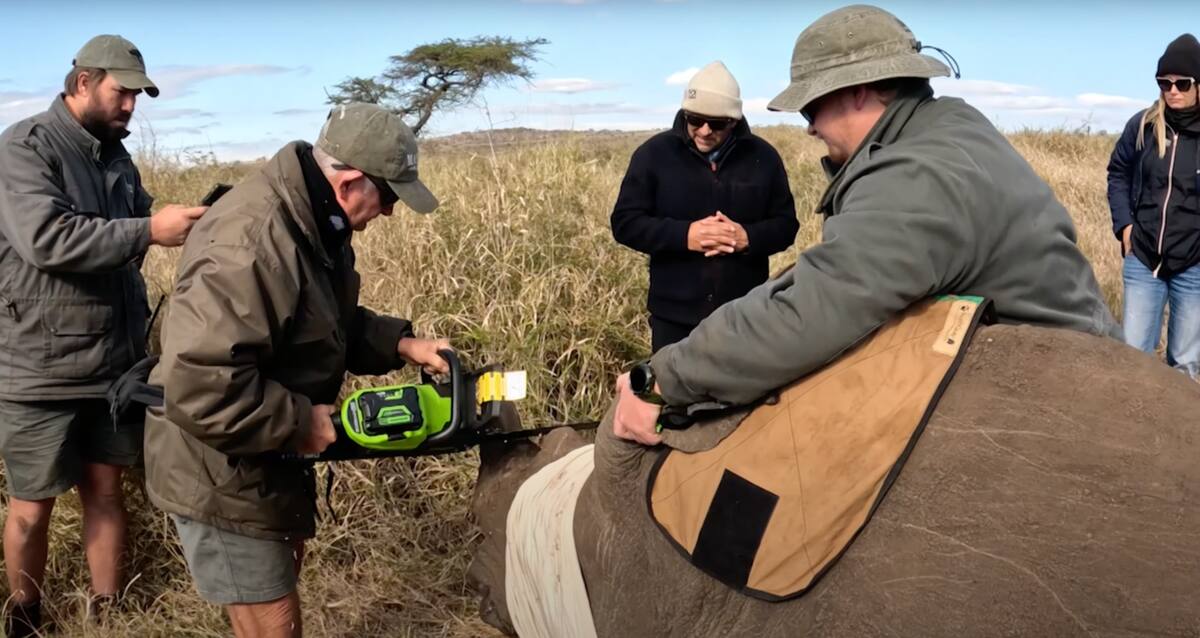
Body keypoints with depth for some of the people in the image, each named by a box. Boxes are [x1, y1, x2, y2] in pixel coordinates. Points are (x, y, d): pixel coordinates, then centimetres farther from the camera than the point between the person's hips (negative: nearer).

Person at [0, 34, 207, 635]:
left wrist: (192, 222, -1)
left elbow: (130, 237, 18)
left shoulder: (115, 155, 10)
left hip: (117, 362, 6)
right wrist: (150, 231, -28)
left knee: (105, 489, 13)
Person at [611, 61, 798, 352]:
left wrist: (748, 237, -17)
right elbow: (625, 222, -4)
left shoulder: (762, 157, 2)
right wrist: (684, 235, -20)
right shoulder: (654, 153, -3)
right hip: (675, 315, -1)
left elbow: (786, 225, 5)